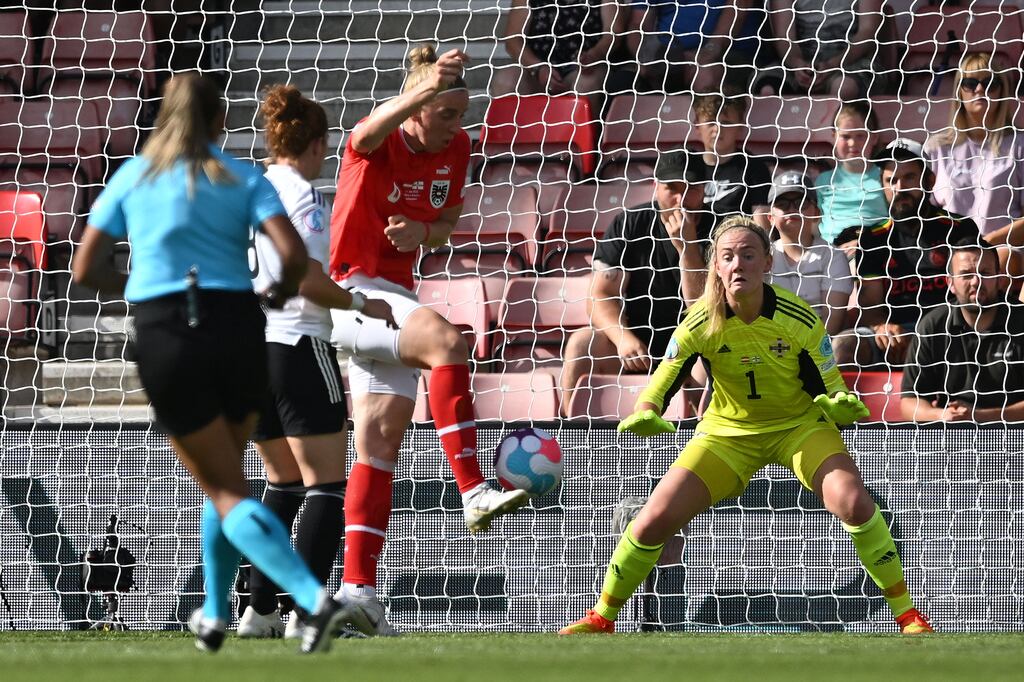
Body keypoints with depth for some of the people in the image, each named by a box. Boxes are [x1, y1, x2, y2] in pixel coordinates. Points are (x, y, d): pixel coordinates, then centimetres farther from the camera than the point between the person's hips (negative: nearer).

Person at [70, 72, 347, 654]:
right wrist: (281, 293, 14)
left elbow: (87, 270, 10)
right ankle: (214, 616, 29)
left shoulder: (133, 176, 10)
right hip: (238, 329, 1)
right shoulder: (244, 180, 7)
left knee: (227, 492, -1)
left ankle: (315, 598, -20)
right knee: (226, 479, 24)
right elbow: (294, 255, -7)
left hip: (166, 339, -1)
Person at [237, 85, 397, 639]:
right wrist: (360, 304, -5)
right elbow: (308, 279, -18)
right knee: (325, 485, -5)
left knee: (283, 483, 17)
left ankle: (259, 611, 11)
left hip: (248, 345, 8)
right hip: (297, 344, -8)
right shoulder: (300, 192, -10)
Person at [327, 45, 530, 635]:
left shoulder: (456, 149, 5)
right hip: (349, 291, -8)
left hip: (395, 294, 8)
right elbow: (371, 131, -39)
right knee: (446, 340, -31)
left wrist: (422, 232, -10)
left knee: (382, 442, 5)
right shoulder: (378, 144, -13)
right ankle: (474, 492, -35)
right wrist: (427, 88, -57)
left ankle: (358, 589, 6)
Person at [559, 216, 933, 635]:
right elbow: (663, 381, -15)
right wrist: (644, 415, -38)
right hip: (728, 433, 1)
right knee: (654, 520, -11)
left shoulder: (799, 320, -21)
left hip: (799, 426, -1)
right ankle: (601, 619, 11)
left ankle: (907, 614, -13)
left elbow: (830, 389, -12)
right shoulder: (701, 325, -19)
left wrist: (841, 405, -37)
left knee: (853, 503, -28)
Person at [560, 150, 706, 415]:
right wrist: (624, 339, -24)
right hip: (634, 344, 2)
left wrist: (687, 247, -24)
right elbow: (601, 295, -5)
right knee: (581, 342, -25)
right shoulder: (631, 224, 0)